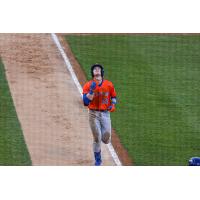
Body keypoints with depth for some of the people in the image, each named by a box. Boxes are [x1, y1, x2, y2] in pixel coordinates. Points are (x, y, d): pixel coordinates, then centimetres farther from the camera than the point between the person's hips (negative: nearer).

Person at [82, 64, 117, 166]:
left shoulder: (109, 85, 2)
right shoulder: (88, 85, -5)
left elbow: (113, 97, 17)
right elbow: (86, 102, -14)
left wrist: (113, 105, -2)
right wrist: (91, 90, -23)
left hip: (105, 113, 2)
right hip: (93, 114, -2)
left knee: (106, 139, -2)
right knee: (97, 138, -1)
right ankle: (98, 160, 16)